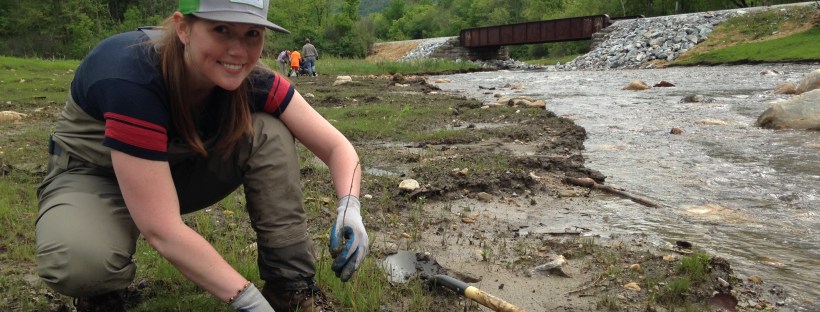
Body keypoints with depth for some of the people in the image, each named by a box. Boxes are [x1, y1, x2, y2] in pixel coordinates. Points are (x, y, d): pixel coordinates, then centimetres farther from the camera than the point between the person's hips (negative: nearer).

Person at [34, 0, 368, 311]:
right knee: (81, 261, -37)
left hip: (177, 168, 4)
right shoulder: (132, 78, -36)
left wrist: (349, 207, -36)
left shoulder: (250, 80, -21)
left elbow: (337, 146, -16)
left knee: (271, 134, -19)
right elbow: (162, 228, -38)